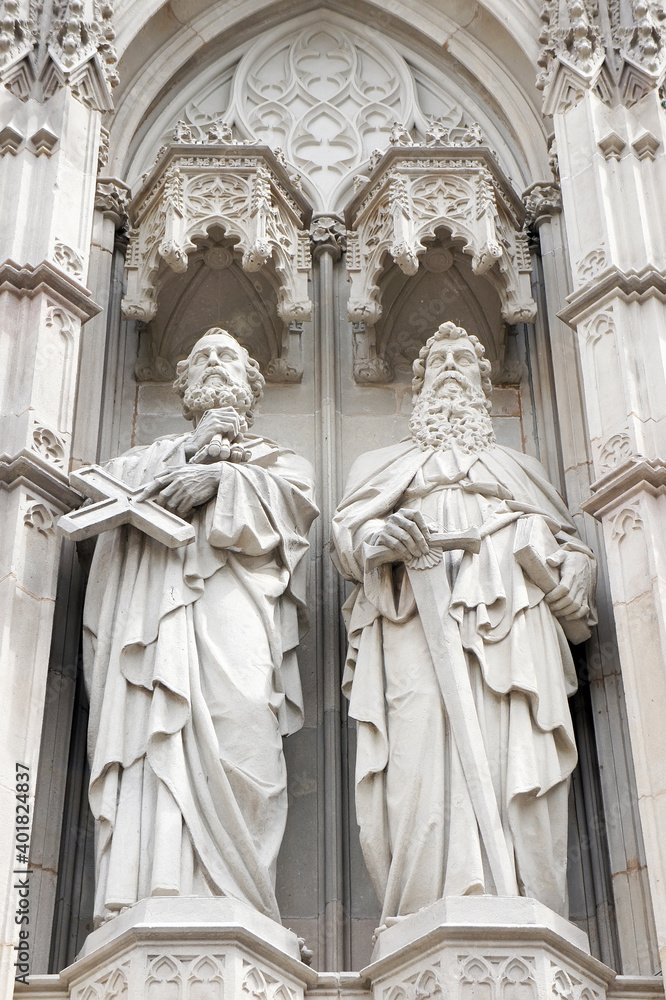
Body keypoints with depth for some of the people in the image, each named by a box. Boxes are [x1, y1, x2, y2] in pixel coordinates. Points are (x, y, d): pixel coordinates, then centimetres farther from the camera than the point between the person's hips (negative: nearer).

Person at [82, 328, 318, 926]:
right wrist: (191, 448, 9)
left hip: (236, 595, -1)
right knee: (155, 733, -19)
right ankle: (151, 897, -28)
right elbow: (115, 487, 14)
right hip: (154, 601, 2)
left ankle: (233, 898, -32)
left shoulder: (273, 458, 32)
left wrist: (221, 478, -4)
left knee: (242, 716, -25)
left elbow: (295, 498, 8)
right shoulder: (157, 454, 36)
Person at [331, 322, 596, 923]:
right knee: (425, 756, -21)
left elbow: (571, 542, 28)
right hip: (417, 619, -1)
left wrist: (572, 578, 3)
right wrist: (379, 538, -11)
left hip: (513, 621, 1)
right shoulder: (385, 464, 31)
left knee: (516, 767, -17)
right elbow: (347, 533, 14)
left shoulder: (519, 467, 36)